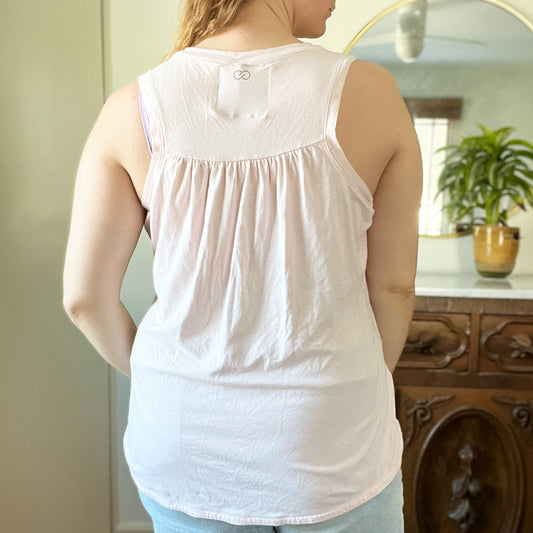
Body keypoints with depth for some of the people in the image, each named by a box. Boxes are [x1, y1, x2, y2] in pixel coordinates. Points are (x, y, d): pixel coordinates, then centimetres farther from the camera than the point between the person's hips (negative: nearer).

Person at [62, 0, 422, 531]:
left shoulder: (133, 108, -10)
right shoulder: (369, 90, -13)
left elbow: (84, 297, -6)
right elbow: (394, 287, -6)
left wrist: (159, 379, 12)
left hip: (180, 434, 2)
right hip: (329, 446, -1)